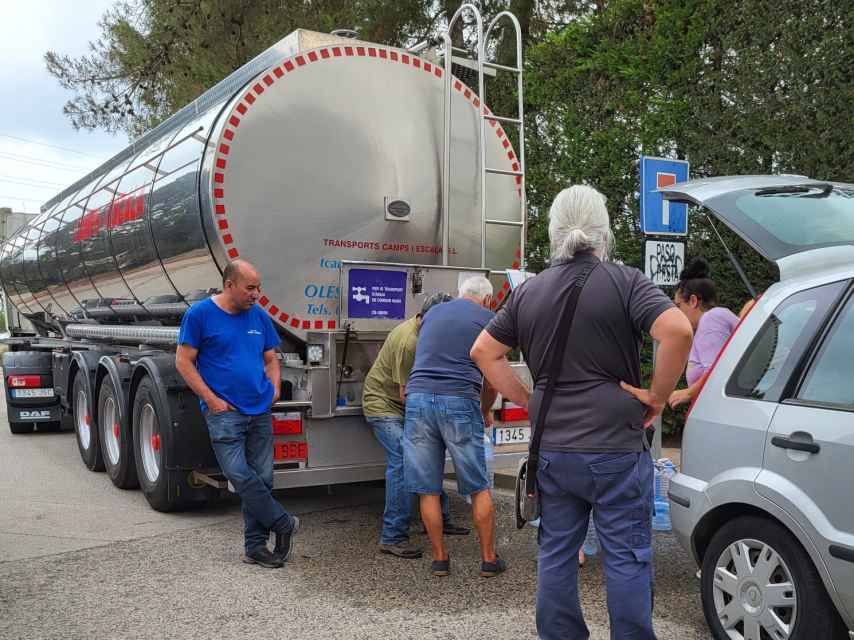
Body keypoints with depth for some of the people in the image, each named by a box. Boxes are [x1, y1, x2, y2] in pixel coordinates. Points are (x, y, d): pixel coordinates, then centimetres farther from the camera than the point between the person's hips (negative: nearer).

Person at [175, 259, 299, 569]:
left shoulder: (259, 316, 10)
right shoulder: (200, 314, -4)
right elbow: (184, 361, -4)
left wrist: (274, 388, 2)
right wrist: (211, 399, -10)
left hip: (260, 411, 5)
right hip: (224, 412, -4)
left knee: (262, 478, 5)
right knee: (240, 475, -12)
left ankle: (255, 546, 15)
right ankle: (284, 524, 6)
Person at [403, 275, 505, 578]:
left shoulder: (432, 313, 21)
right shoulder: (487, 319, 9)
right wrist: (486, 410, 30)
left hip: (418, 397, 4)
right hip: (459, 402, -3)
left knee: (428, 490, 10)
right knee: (479, 488, 10)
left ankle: (440, 558, 18)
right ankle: (488, 559, 17)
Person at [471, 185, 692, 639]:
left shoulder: (528, 292, 7)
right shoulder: (624, 282, -8)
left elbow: (483, 352, 9)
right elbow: (678, 331, -22)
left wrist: (528, 400, 9)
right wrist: (657, 395, -10)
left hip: (551, 449, 5)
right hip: (615, 449, -4)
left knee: (555, 556, 14)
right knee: (626, 559, 6)